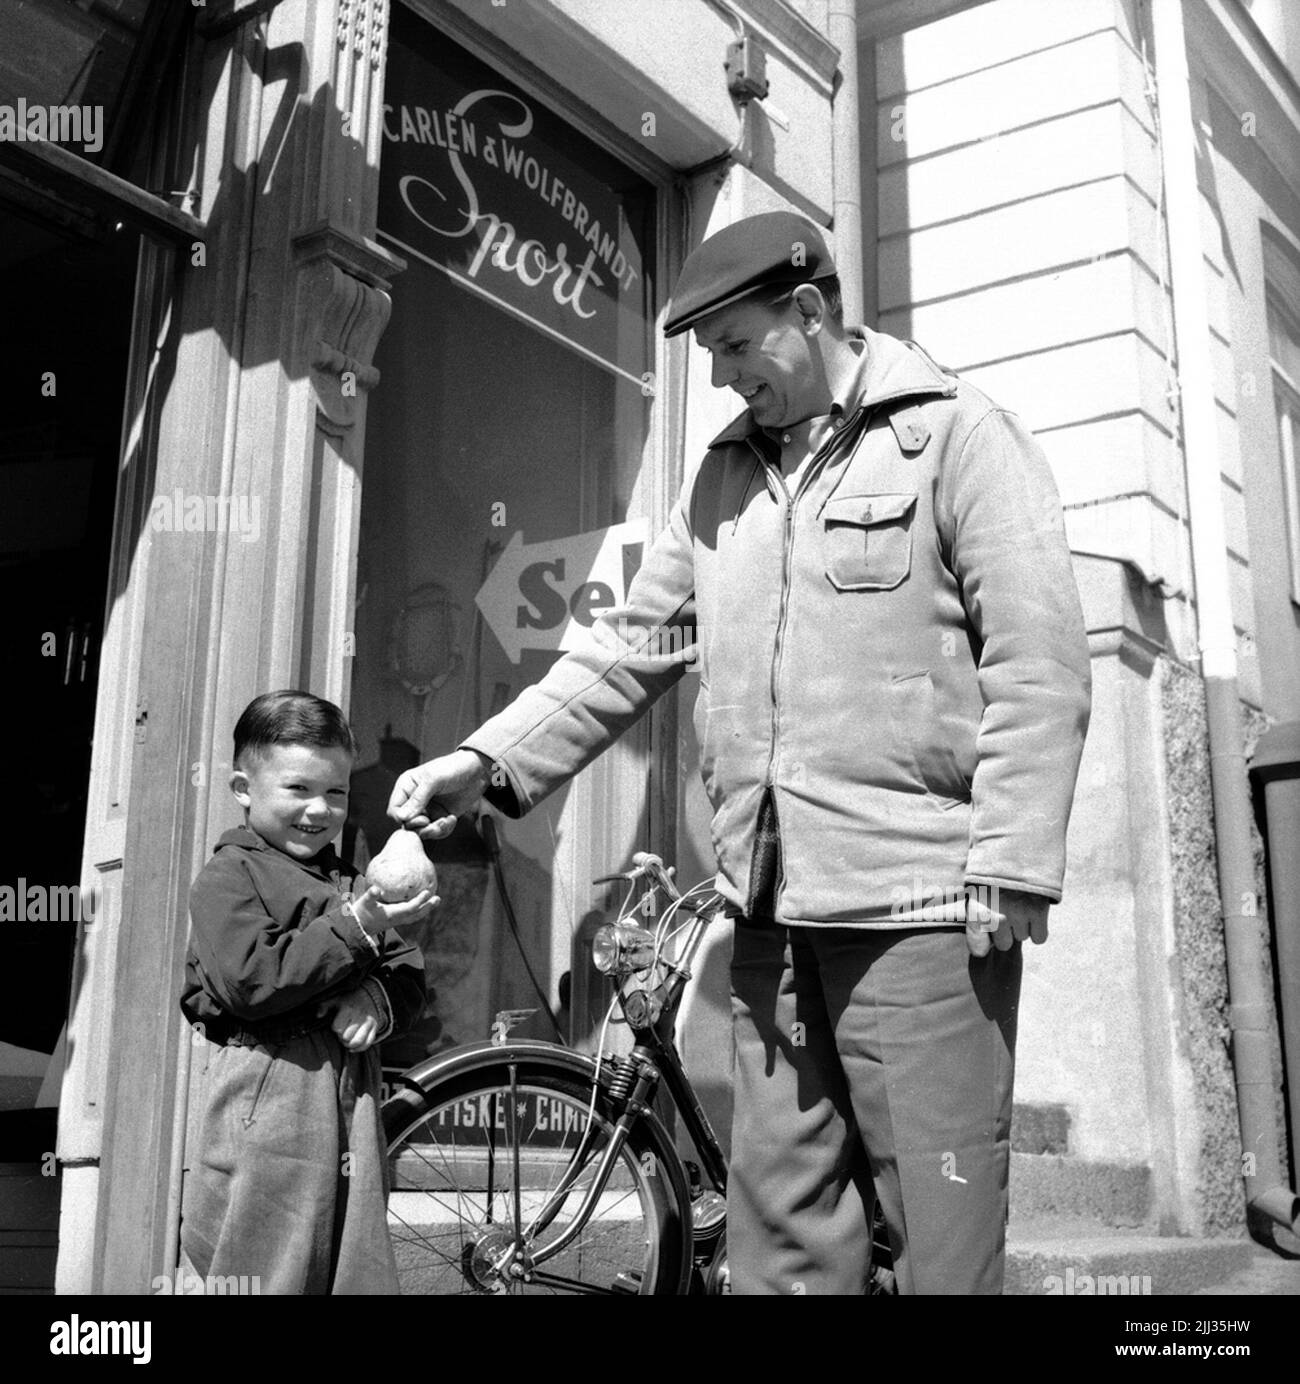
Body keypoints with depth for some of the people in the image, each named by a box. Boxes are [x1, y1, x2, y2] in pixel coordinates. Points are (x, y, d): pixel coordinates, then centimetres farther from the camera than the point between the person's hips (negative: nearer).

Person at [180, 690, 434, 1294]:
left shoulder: (350, 885, 19)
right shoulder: (229, 876, -1)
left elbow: (409, 978, 14)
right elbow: (249, 982, -15)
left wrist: (377, 1001, -10)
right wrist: (353, 930, -17)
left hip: (350, 1095, 6)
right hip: (266, 1098, -6)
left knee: (356, 1262, 7)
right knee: (260, 1269, -6)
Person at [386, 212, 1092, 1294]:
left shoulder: (957, 435, -1)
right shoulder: (726, 477, 17)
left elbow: (1037, 666, -8)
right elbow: (631, 648, 16)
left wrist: (1009, 868, -15)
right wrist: (491, 761, 6)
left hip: (921, 911, -6)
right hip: (772, 915, 6)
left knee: (943, 1223, 0)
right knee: (778, 1220, 12)